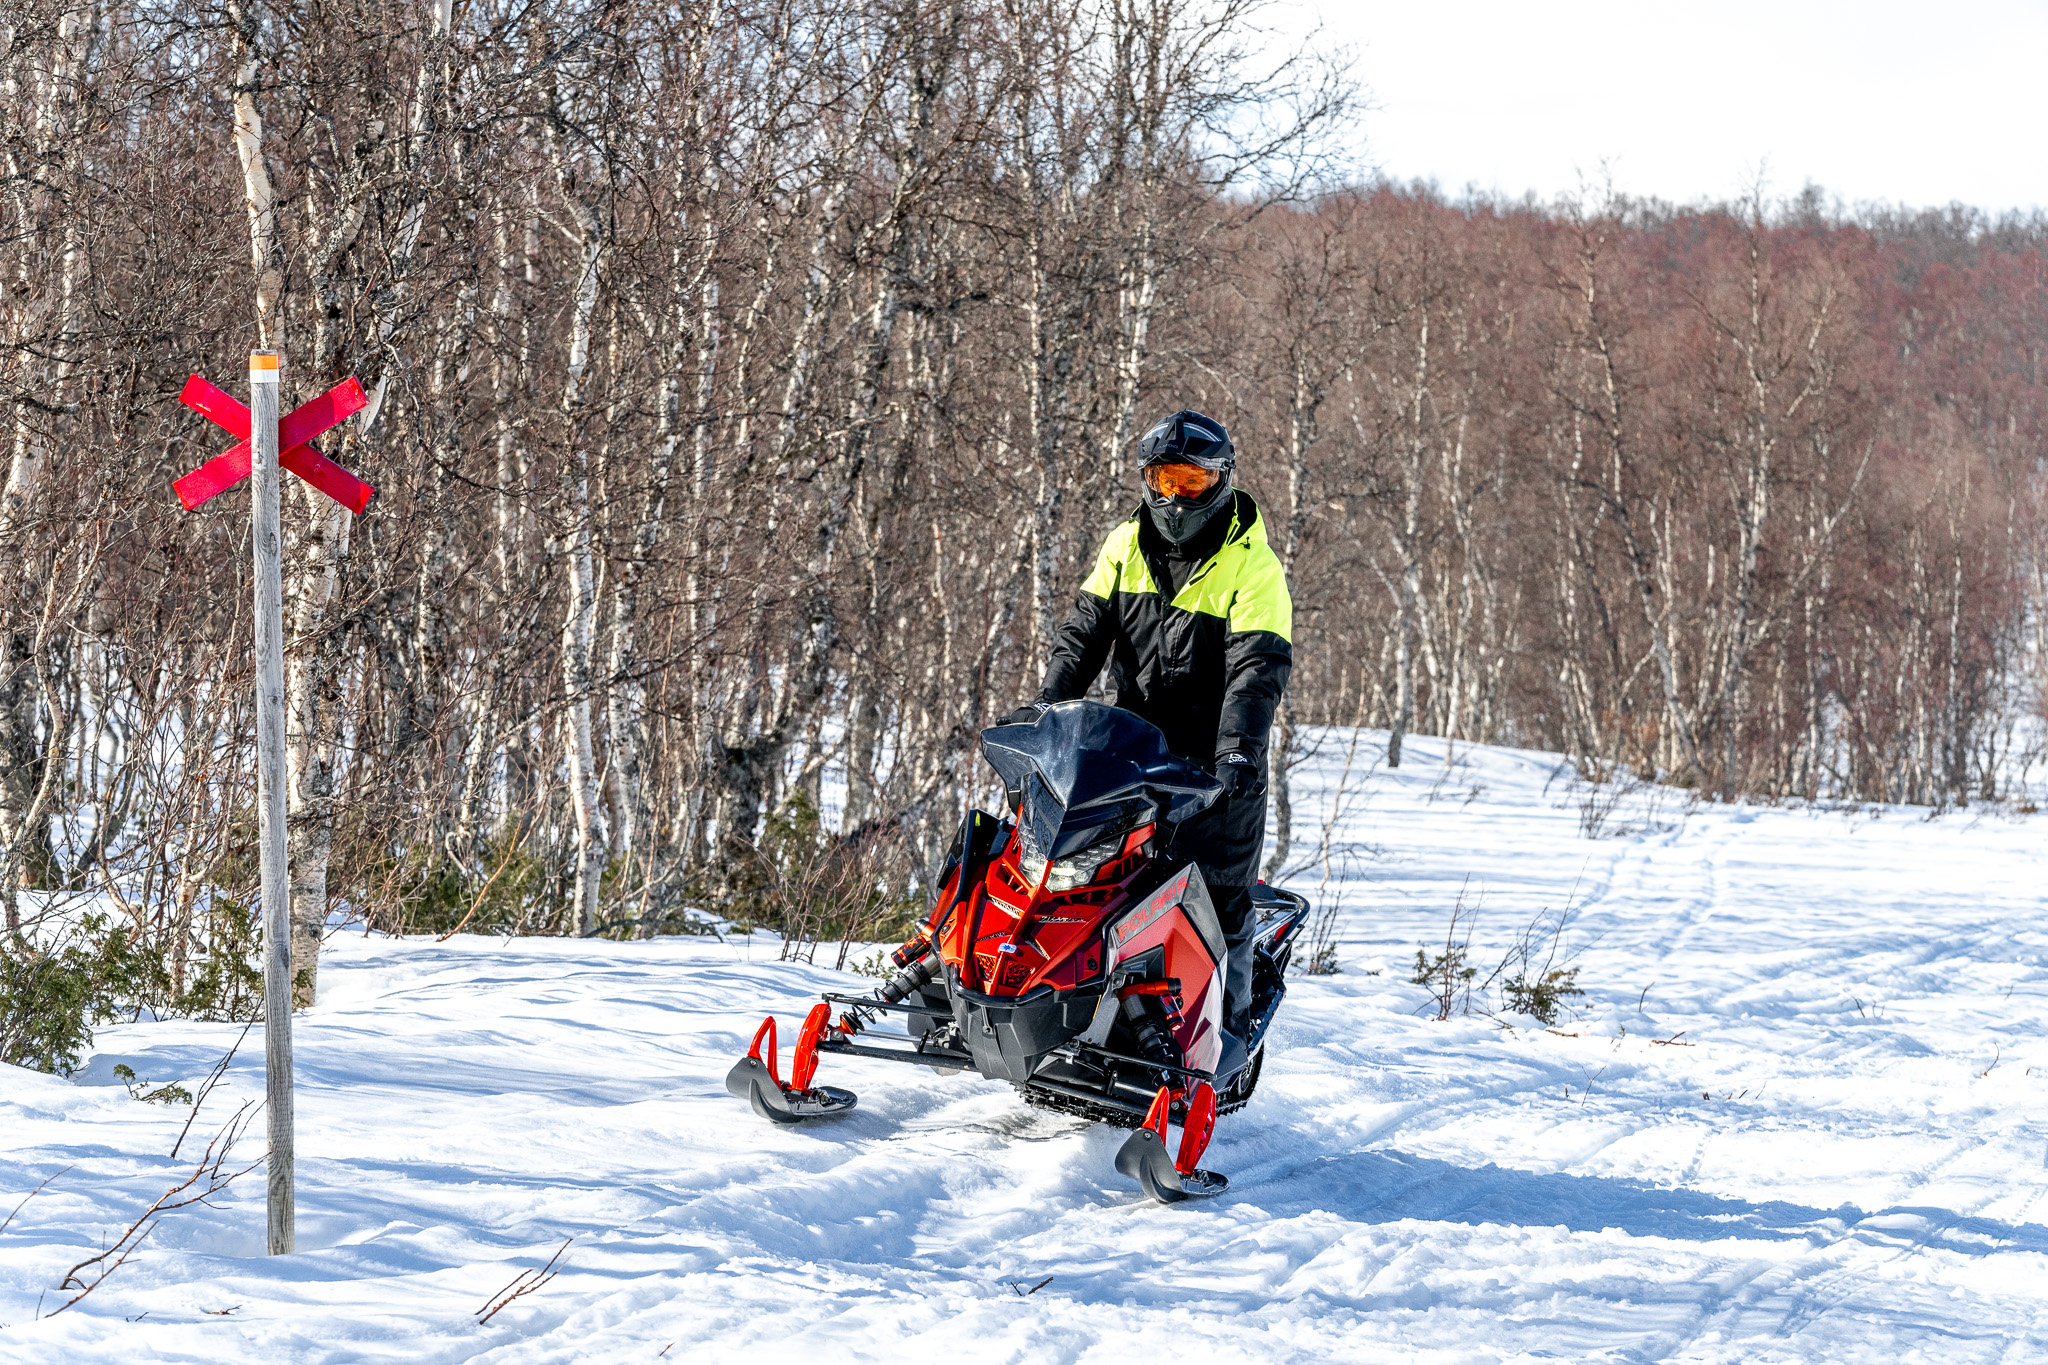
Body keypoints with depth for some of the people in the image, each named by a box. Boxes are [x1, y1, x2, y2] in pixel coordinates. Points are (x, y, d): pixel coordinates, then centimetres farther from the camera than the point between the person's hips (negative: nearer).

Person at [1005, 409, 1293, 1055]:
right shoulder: (1127, 546, 6)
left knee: (1219, 900, -1)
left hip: (1215, 760, -4)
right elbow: (1084, 632, 5)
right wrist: (1048, 702, -11)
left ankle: (1226, 1030, 10)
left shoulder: (1252, 566, -10)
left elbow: (1258, 668, -20)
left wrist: (1237, 753, -34)